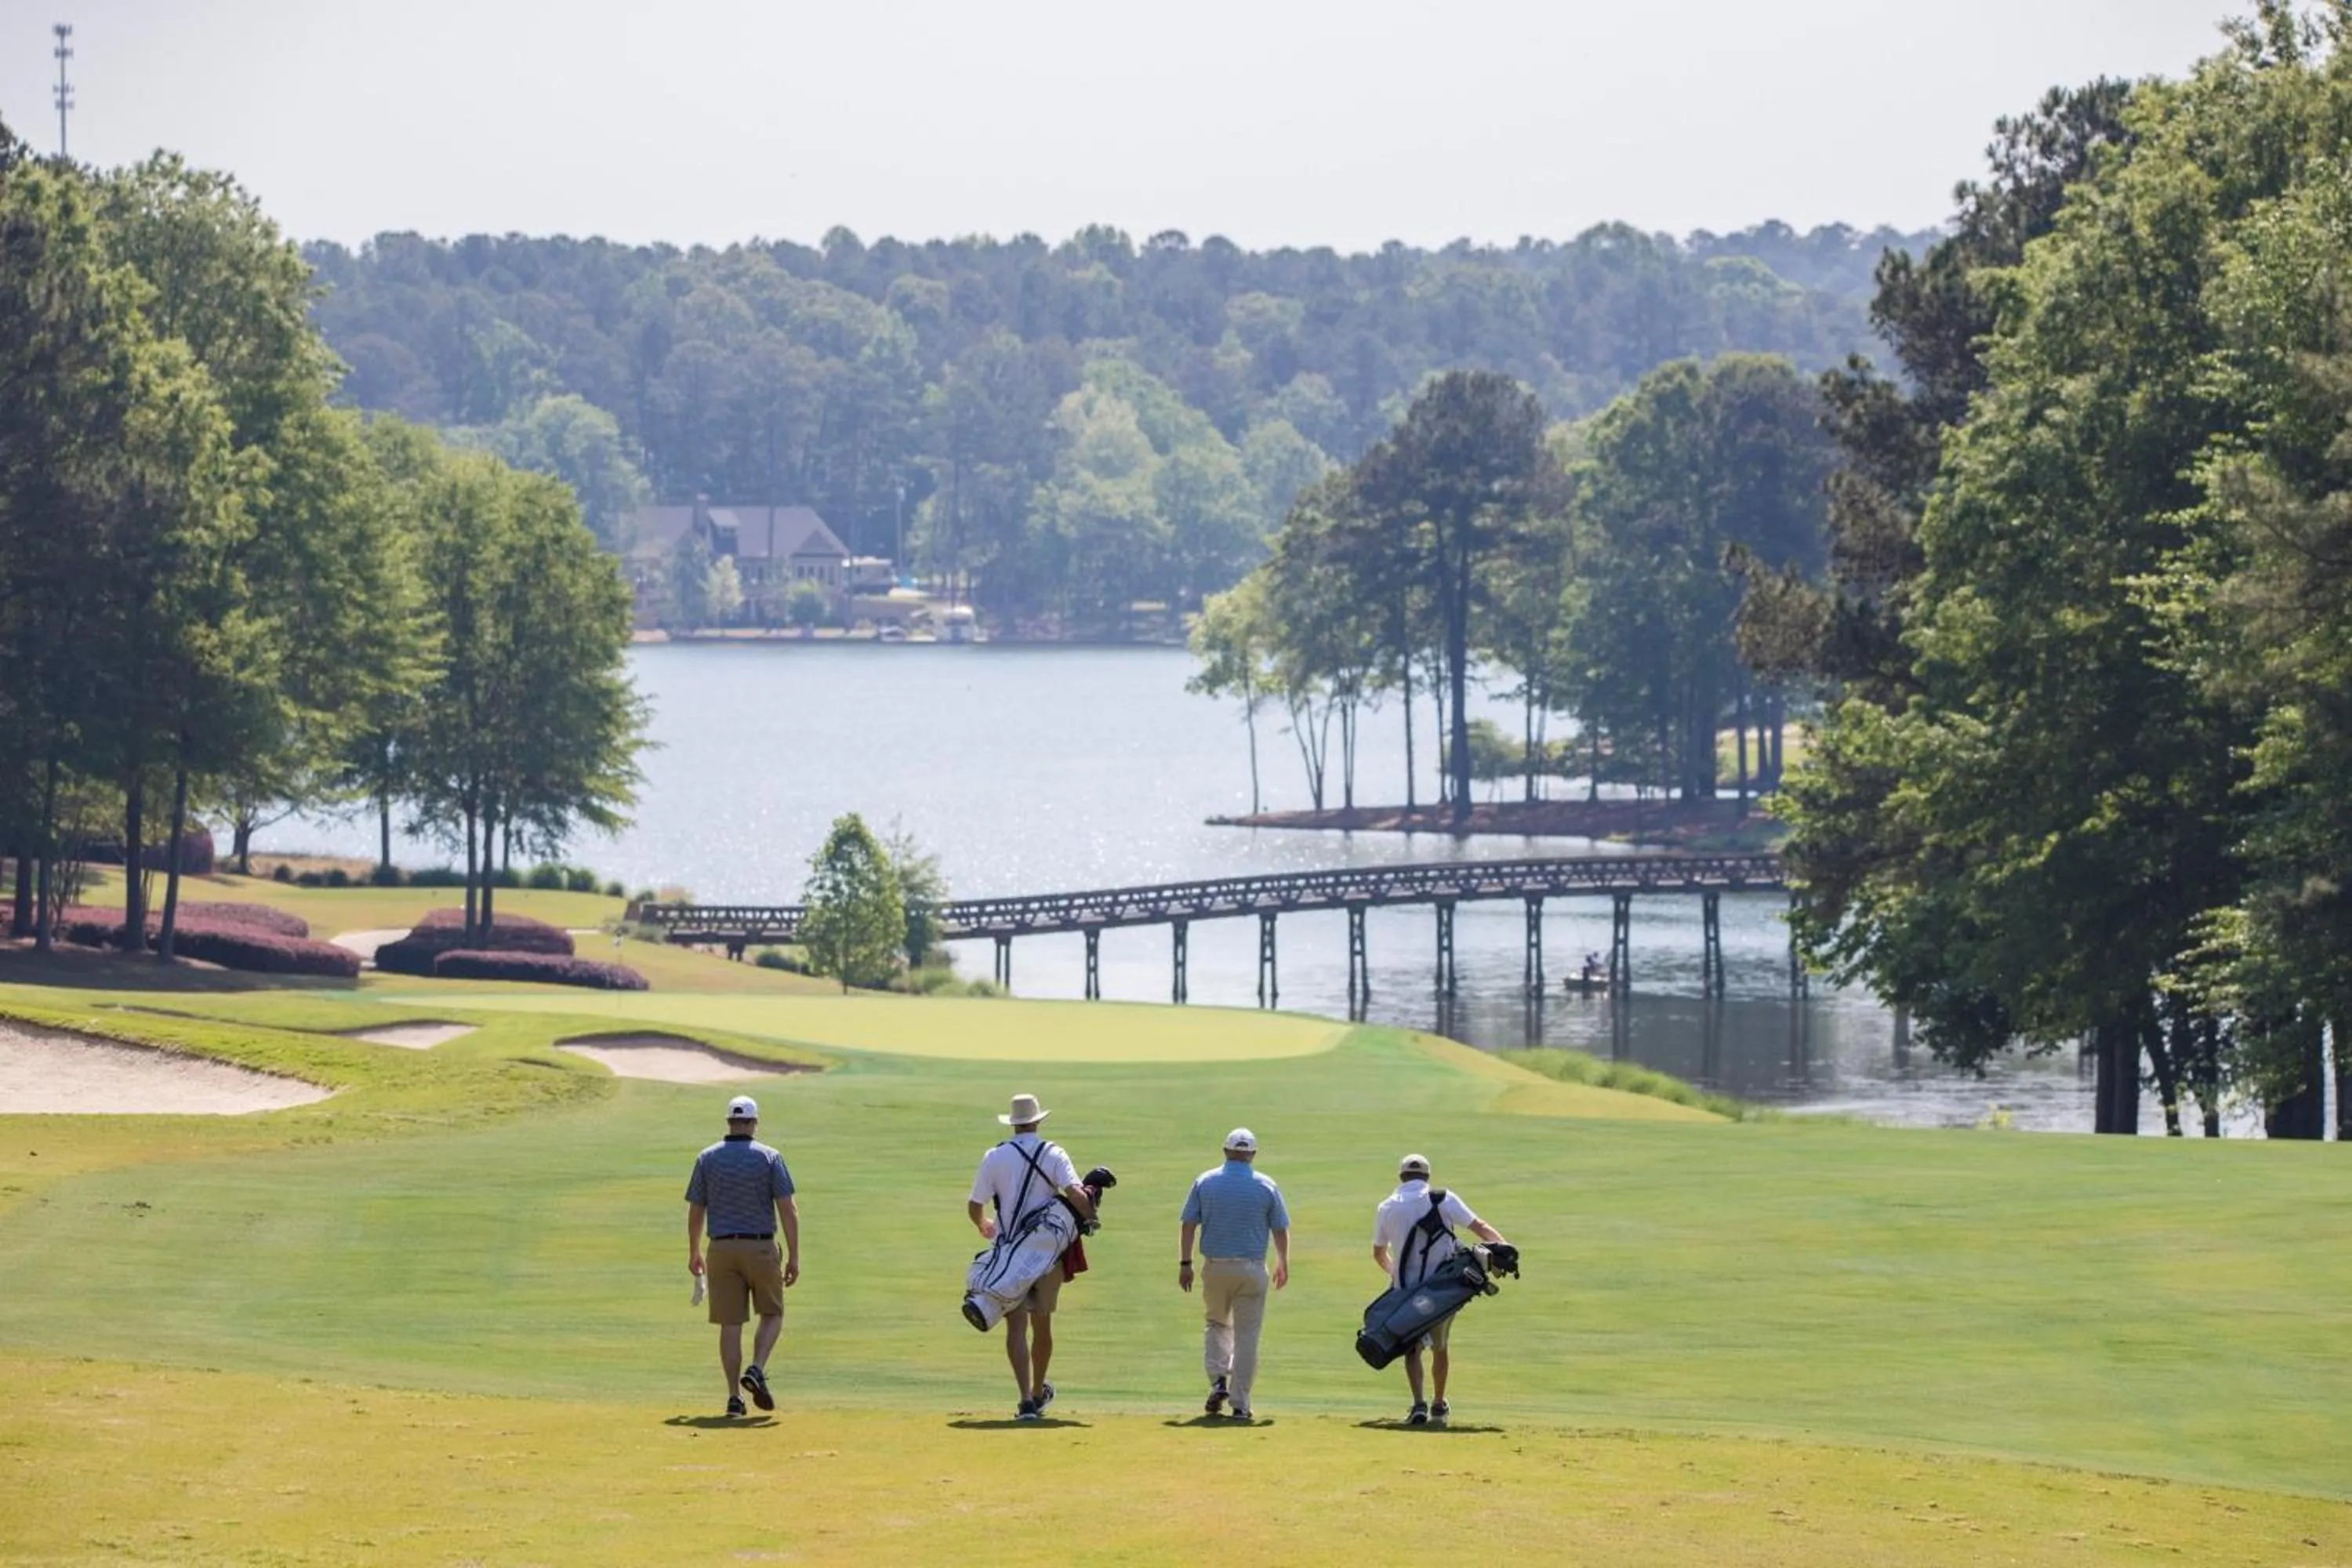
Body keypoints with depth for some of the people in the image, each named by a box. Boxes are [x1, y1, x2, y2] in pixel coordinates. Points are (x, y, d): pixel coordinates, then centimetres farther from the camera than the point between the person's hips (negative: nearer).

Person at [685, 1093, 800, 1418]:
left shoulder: (707, 1159, 3)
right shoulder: (769, 1158, -3)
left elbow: (695, 1212, 7)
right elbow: (788, 1209, -8)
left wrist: (694, 1254, 20)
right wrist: (794, 1256, -5)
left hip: (722, 1249, 2)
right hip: (761, 1248, -2)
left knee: (730, 1324, 4)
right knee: (772, 1314, 15)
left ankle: (734, 1397, 0)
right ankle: (756, 1370, -9)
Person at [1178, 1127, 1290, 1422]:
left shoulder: (1205, 1182, 1)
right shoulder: (1266, 1186, -1)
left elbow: (1188, 1225, -2)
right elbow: (1280, 1230, 4)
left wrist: (1185, 1264, 2)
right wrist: (1283, 1264, 18)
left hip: (1214, 1267, 1)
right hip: (1251, 1269, -1)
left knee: (1216, 1324, 22)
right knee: (1247, 1336, 4)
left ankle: (1219, 1380, 2)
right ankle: (1240, 1404, 1)